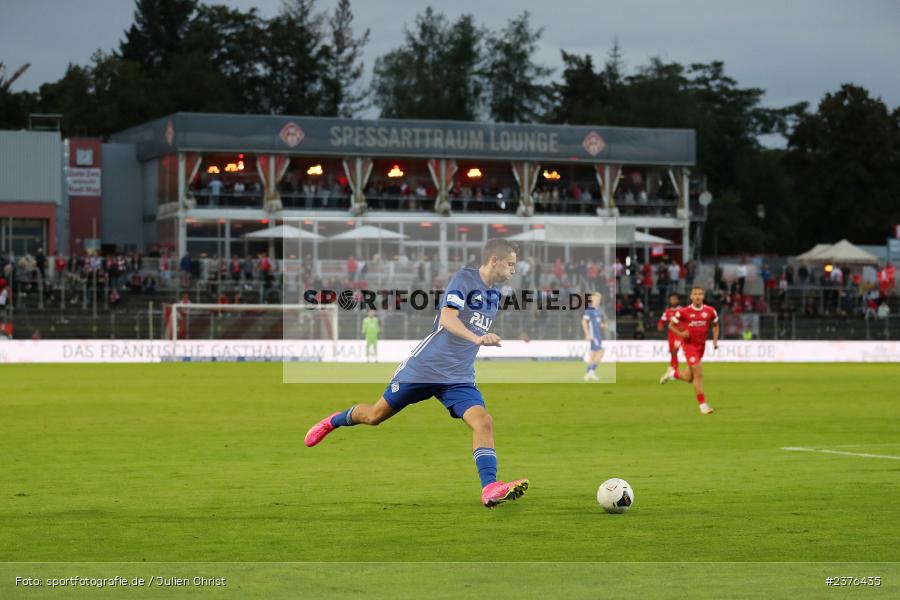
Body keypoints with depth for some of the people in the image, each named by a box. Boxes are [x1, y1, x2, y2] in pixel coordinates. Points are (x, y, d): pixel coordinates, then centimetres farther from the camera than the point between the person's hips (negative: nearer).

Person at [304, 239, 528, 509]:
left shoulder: (494, 294, 10)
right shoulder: (465, 278, -13)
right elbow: (447, 319, -29)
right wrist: (477, 338, -43)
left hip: (459, 379, 5)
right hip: (425, 367, -5)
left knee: (483, 421, -20)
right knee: (375, 415, 10)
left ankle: (490, 489, -27)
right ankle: (334, 422, 39)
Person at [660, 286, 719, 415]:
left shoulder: (710, 311, -2)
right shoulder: (683, 311, -11)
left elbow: (715, 325, 15)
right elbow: (671, 325, 0)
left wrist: (715, 340, 2)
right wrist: (680, 334, -18)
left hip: (701, 345, 5)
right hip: (689, 345, -5)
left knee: (689, 378, 10)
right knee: (698, 373, -14)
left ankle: (673, 375, 42)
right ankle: (702, 404, -8)